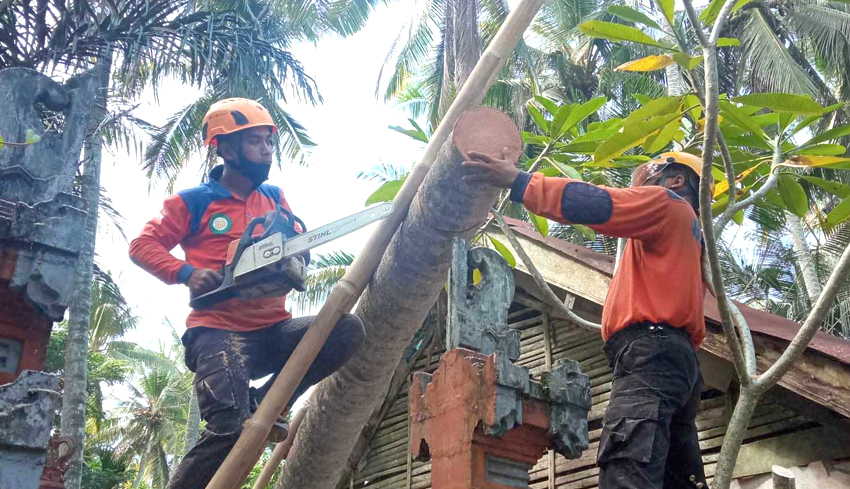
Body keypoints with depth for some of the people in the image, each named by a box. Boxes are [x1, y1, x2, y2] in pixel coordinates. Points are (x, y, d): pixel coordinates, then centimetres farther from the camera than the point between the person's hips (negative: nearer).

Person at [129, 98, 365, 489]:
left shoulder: (274, 197, 16)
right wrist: (187, 273, -16)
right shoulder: (194, 202, 2)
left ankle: (262, 403, -3)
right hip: (219, 332, -5)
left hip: (272, 331, 6)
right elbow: (142, 245, 1)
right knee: (229, 429, -26)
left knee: (347, 330, -17)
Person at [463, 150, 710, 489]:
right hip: (680, 358, 10)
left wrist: (517, 181, -7)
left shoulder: (666, 201, 7)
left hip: (650, 351, -10)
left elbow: (595, 205, -6)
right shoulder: (690, 233, 36)